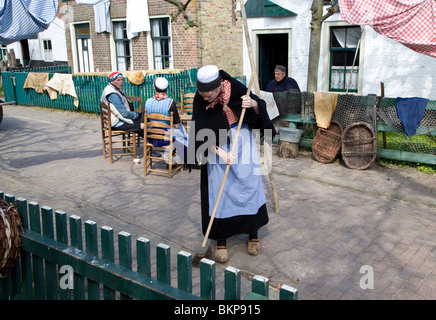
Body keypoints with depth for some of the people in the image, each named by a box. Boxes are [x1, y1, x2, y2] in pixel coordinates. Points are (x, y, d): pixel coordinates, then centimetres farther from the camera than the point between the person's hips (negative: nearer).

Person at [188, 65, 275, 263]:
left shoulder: (235, 88, -18)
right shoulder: (200, 99, -17)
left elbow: (259, 110, -6)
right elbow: (202, 134, -18)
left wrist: (253, 103, -29)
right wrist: (220, 152, -29)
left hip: (242, 141, 1)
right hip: (217, 146, 0)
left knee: (249, 186, 5)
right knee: (219, 191, 0)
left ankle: (253, 234, 22)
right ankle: (221, 241, 12)